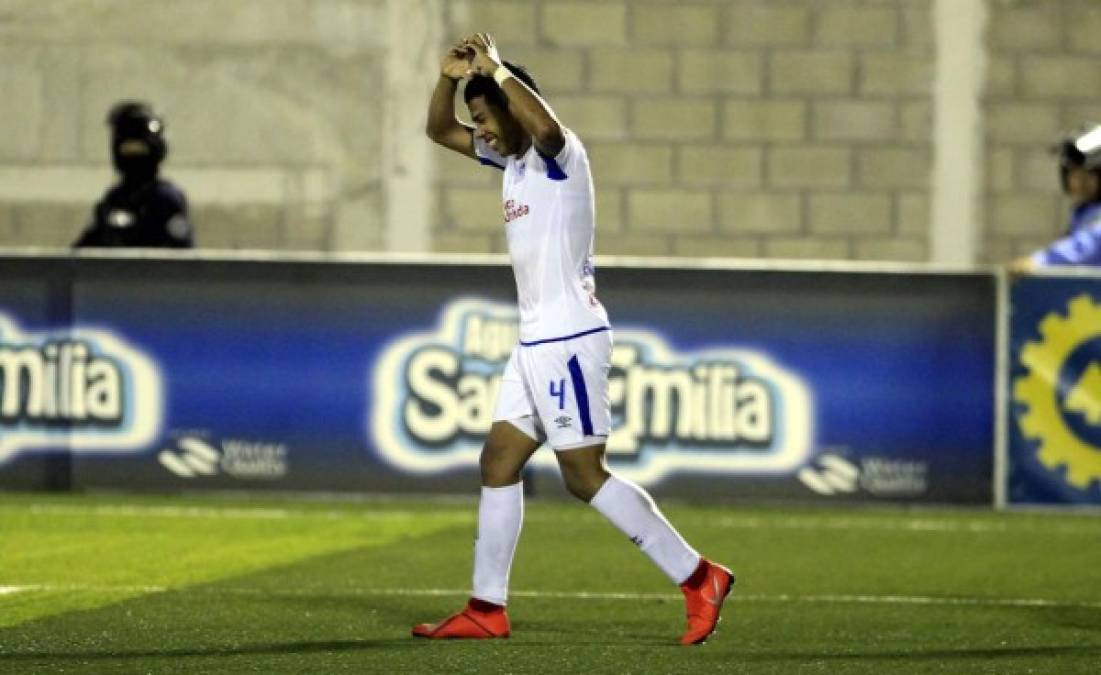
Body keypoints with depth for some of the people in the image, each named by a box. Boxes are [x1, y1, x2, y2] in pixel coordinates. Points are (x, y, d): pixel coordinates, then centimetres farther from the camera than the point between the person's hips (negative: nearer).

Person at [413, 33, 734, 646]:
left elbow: (545, 124, -38)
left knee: (585, 477, -9)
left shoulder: (558, 155, -13)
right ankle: (487, 610, 11)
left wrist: (495, 70, -28)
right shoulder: (513, 158, 14)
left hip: (569, 339, -10)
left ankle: (700, 579, -5)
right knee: (499, 463, 8)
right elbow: (441, 132, 23)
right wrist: (450, 79, 4)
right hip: (536, 342, 10)